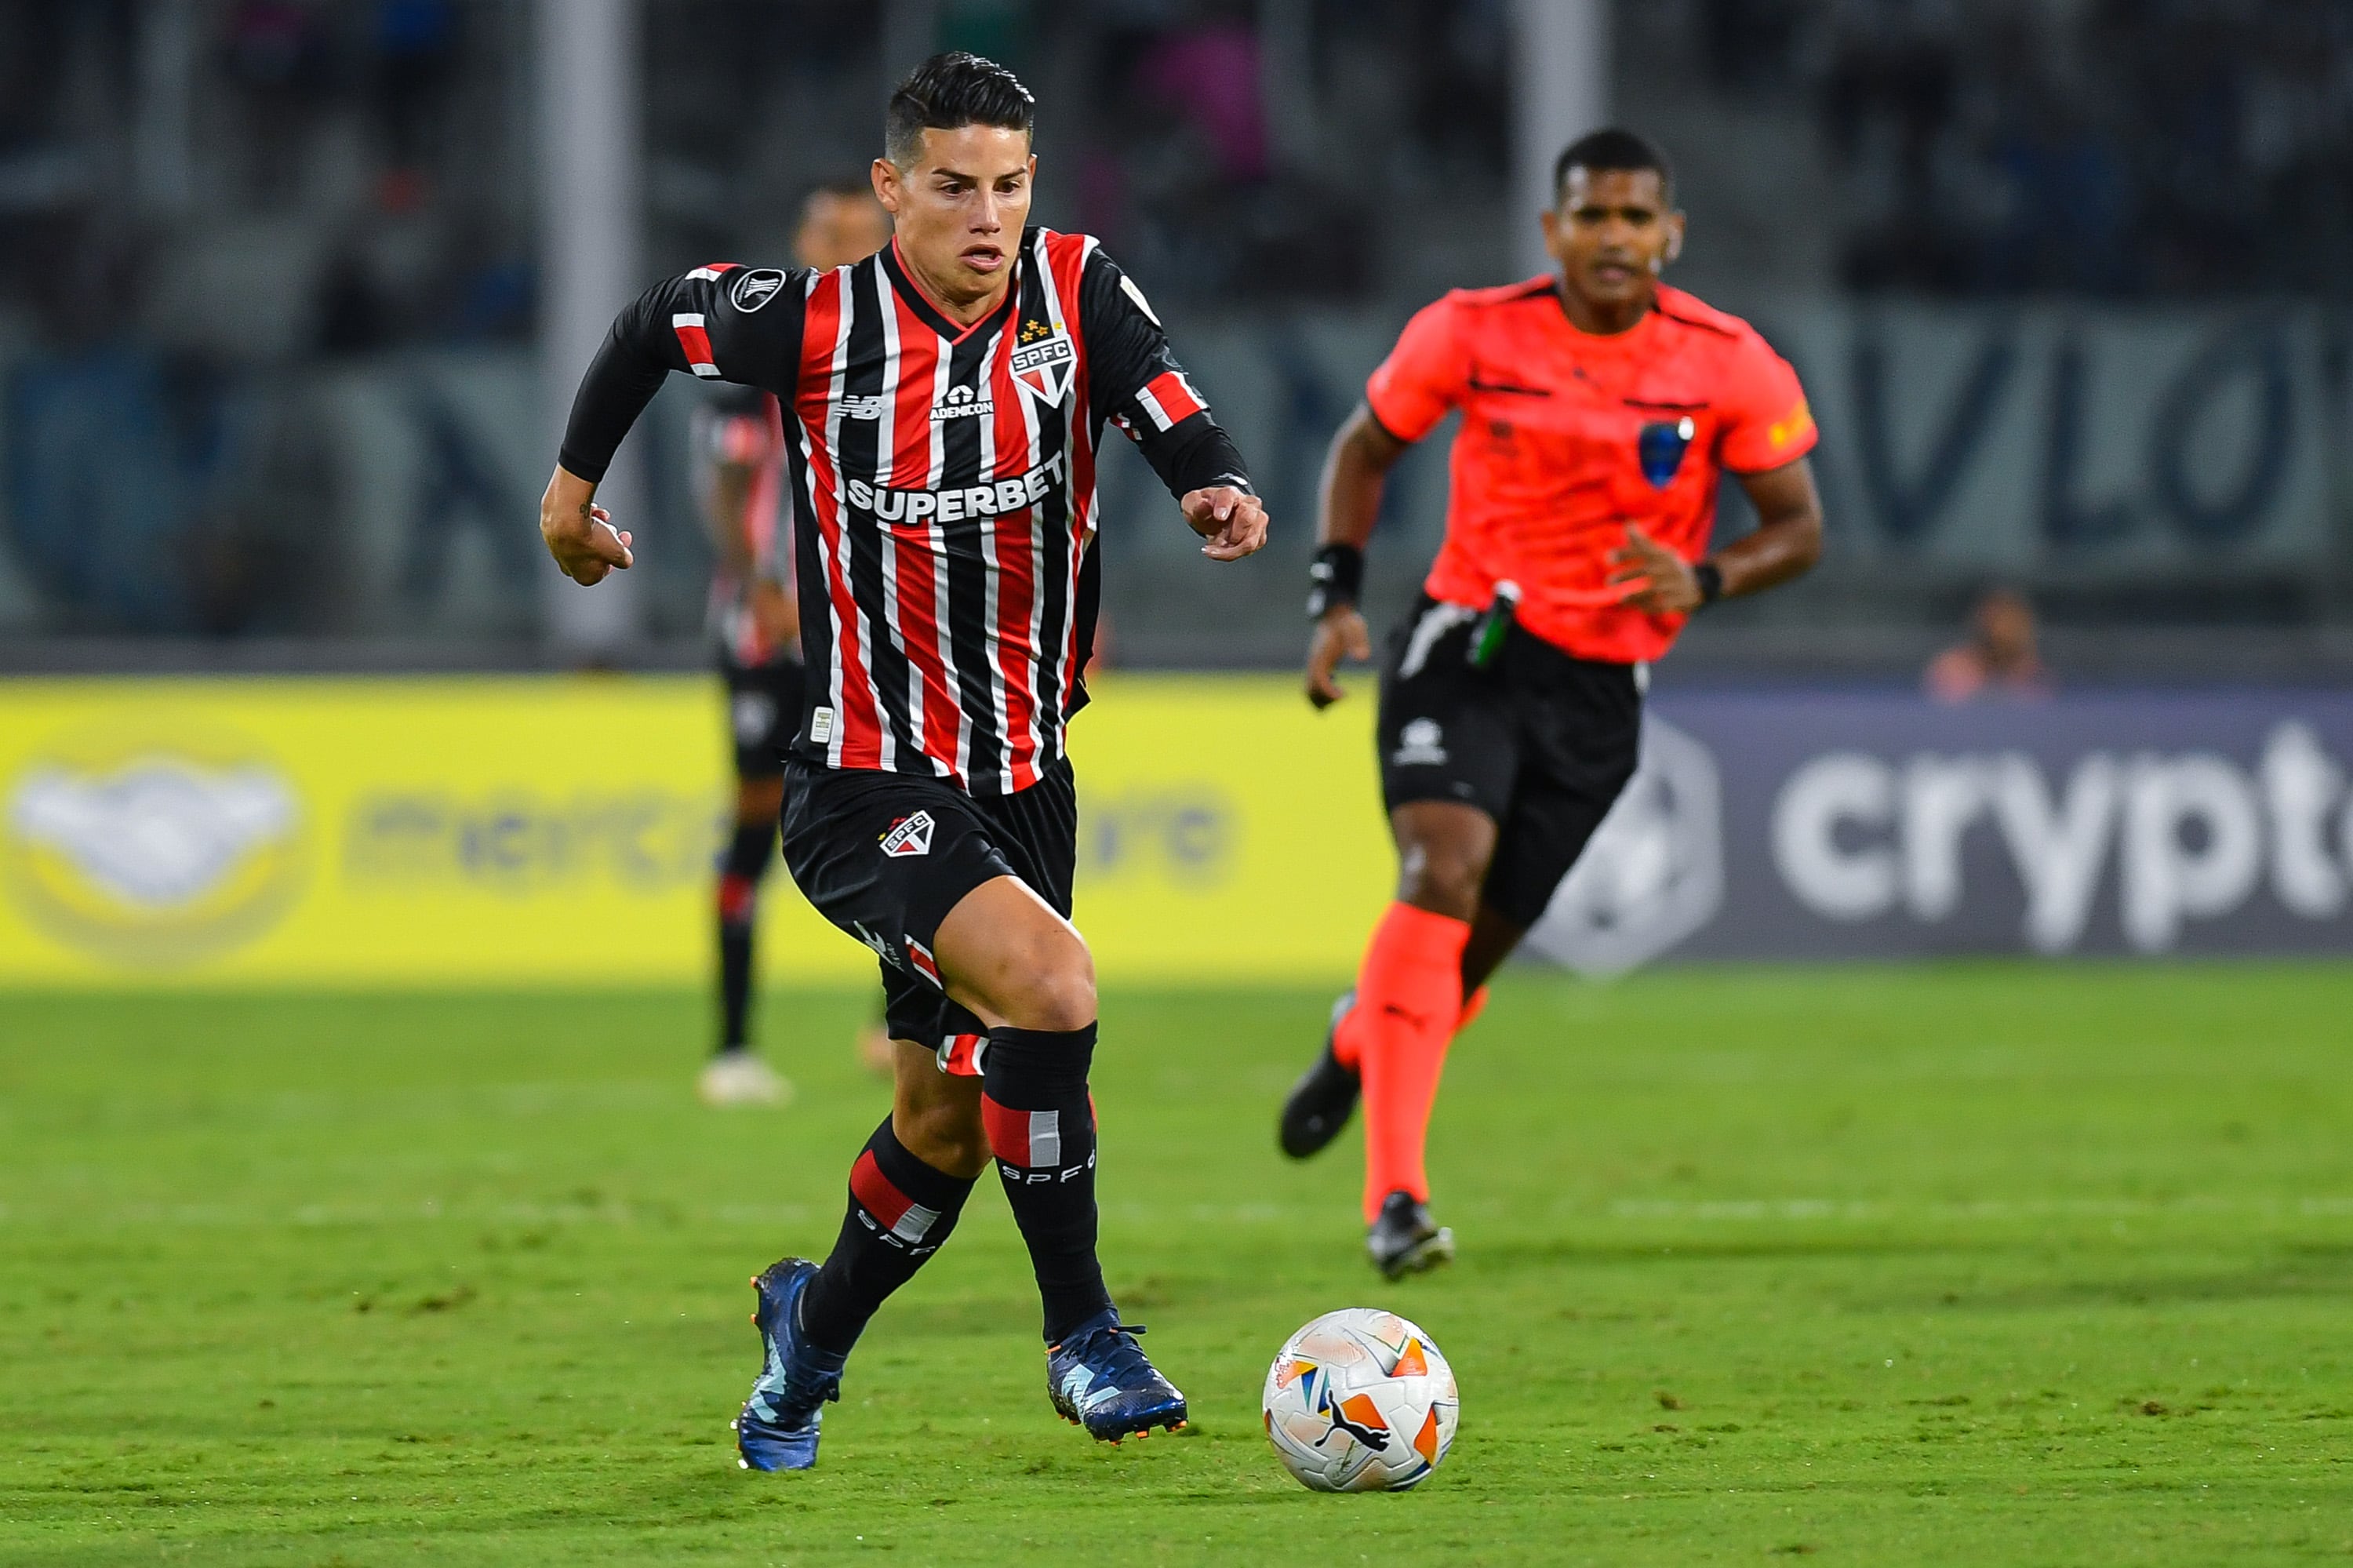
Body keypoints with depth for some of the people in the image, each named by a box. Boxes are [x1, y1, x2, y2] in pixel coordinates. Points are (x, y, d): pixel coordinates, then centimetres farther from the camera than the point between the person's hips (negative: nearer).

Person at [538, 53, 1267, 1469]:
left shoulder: (1077, 292, -7)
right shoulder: (817, 325, -13)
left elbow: (1190, 436, -16)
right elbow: (659, 321, 6)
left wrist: (1226, 493, -38)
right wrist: (575, 484, 15)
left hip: (1025, 775, 5)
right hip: (868, 790, -5)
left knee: (953, 1124, 14)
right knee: (1050, 982, -28)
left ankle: (813, 1328, 43)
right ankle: (1083, 1333, -14)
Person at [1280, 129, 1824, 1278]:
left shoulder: (1729, 366, -6)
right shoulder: (1471, 335, -6)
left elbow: (1798, 526, 1)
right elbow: (1365, 447, 10)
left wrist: (1704, 580, -19)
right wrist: (1335, 598, -1)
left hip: (1600, 692, 2)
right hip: (1465, 649, -2)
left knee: (1473, 947, 5)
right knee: (1444, 871, -25)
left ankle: (1359, 1039, 44)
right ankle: (1395, 1194, -30)